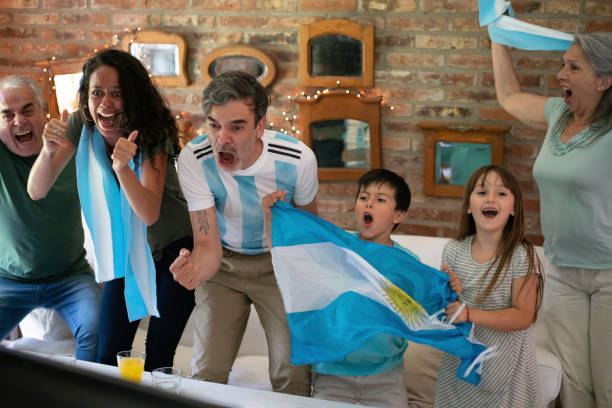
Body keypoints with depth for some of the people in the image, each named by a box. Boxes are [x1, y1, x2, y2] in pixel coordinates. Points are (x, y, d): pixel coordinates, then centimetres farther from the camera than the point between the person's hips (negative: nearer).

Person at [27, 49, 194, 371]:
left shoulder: (152, 131, -22)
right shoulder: (81, 125, -11)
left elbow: (150, 214, -30)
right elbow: (36, 191, -14)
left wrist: (122, 168, -46)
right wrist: (49, 151, -33)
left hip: (173, 249, -3)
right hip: (125, 251, 4)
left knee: (157, 360, -5)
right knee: (108, 356, 1)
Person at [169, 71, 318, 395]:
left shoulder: (299, 159, -23)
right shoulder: (194, 158, -25)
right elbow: (207, 242, -24)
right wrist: (196, 268, -48)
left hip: (279, 261, 0)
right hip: (224, 261, 1)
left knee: (293, 374, -8)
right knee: (206, 374, -3)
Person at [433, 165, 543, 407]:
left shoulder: (521, 257, -15)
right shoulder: (453, 251, -5)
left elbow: (523, 317, -17)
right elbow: (448, 310, 4)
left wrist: (469, 314, -25)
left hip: (505, 357, -3)